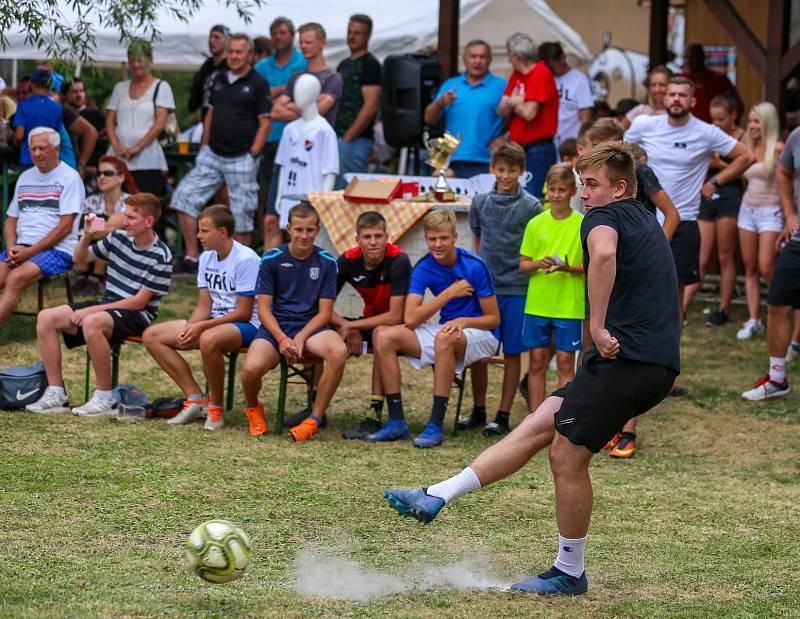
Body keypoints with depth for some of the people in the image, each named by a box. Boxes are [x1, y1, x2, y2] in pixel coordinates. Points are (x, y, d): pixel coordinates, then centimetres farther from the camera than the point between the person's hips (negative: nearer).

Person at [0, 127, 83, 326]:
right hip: (21, 248, 6)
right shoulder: (25, 178, 20)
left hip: (57, 250, -6)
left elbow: (65, 227, -9)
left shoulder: (69, 177, -2)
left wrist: (30, 251, -13)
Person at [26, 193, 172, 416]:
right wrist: (87, 236, -4)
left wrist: (91, 310, -19)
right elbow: (80, 260, 19)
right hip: (106, 305, 8)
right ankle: (56, 394, -9)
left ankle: (105, 398, -26)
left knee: (91, 323, -38)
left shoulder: (160, 257, -14)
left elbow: (139, 302, -17)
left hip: (136, 315, -8)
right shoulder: (119, 238, 6)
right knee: (46, 318, -9)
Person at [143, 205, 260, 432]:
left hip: (246, 326, -9)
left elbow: (244, 313, -18)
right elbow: (204, 306, 10)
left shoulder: (245, 259, -17)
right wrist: (189, 327, -11)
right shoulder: (207, 258, 8)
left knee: (209, 339, -42)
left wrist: (202, 326, -23)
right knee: (152, 336, -1)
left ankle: (216, 407, -20)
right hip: (214, 322, 9)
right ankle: (196, 398, -6)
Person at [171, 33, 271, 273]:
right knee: (184, 197, -3)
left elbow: (265, 124, -8)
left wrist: (252, 156, -13)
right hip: (212, 155, 6)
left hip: (241, 159, -6)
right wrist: (204, 147, 10)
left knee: (241, 215, 0)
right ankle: (191, 256, 3)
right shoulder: (219, 80, 12)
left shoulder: (257, 84, -6)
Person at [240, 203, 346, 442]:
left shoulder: (327, 262, 3)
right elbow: (264, 308, 0)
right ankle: (253, 408, 6)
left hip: (310, 326, 1)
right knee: (252, 368, -33)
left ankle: (315, 419, -20)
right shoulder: (271, 260, 1)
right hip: (276, 326, -1)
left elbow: (325, 312, 2)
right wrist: (282, 339, -17)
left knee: (339, 351, -35)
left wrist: (300, 338, -15)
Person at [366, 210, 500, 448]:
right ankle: (396, 421, -14)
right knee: (384, 336, -13)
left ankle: (436, 425, -35)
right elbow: (410, 319, -14)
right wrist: (449, 293, -19)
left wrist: (463, 321, -28)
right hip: (445, 329, 5)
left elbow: (493, 319, -9)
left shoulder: (474, 266, -15)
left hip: (480, 334, -5)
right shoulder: (423, 268, -4)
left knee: (444, 337, -39)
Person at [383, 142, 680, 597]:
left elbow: (603, 254, -31)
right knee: (538, 426, 7)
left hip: (626, 357, -10)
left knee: (567, 453, -1)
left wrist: (599, 327, -25)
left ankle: (569, 573, 9)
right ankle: (436, 498, 6)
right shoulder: (646, 220, 24)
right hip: (657, 363, 10)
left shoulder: (605, 217, -5)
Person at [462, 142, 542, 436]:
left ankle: (503, 416, 10)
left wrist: (527, 269, -8)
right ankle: (478, 411, 19)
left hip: (517, 288, -3)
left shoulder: (531, 206, -4)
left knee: (512, 353, 3)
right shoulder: (480, 202, 5)